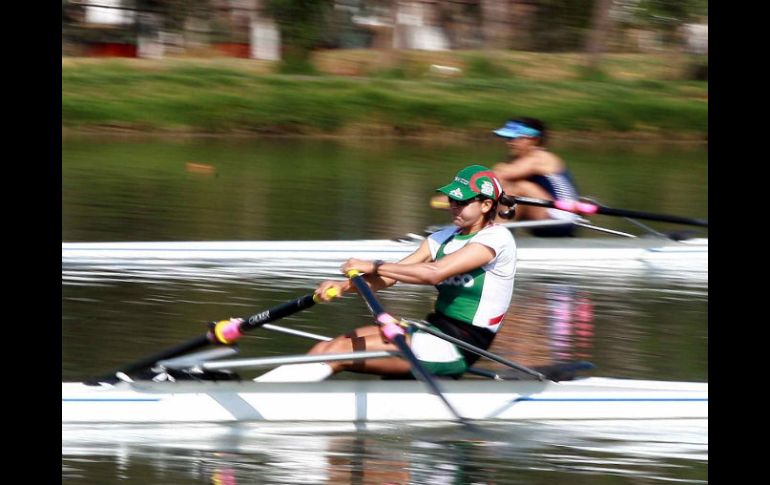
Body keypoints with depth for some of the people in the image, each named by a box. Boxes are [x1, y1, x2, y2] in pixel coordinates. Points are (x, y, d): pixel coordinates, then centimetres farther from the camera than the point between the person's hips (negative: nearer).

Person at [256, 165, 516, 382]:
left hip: (457, 349, -8)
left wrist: (373, 266, -20)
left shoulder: (496, 238, -10)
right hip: (434, 330, 8)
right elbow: (388, 278, 4)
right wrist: (344, 285, -14)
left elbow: (435, 273, -24)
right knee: (327, 347, -8)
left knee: (341, 351, -19)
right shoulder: (445, 237, 15)